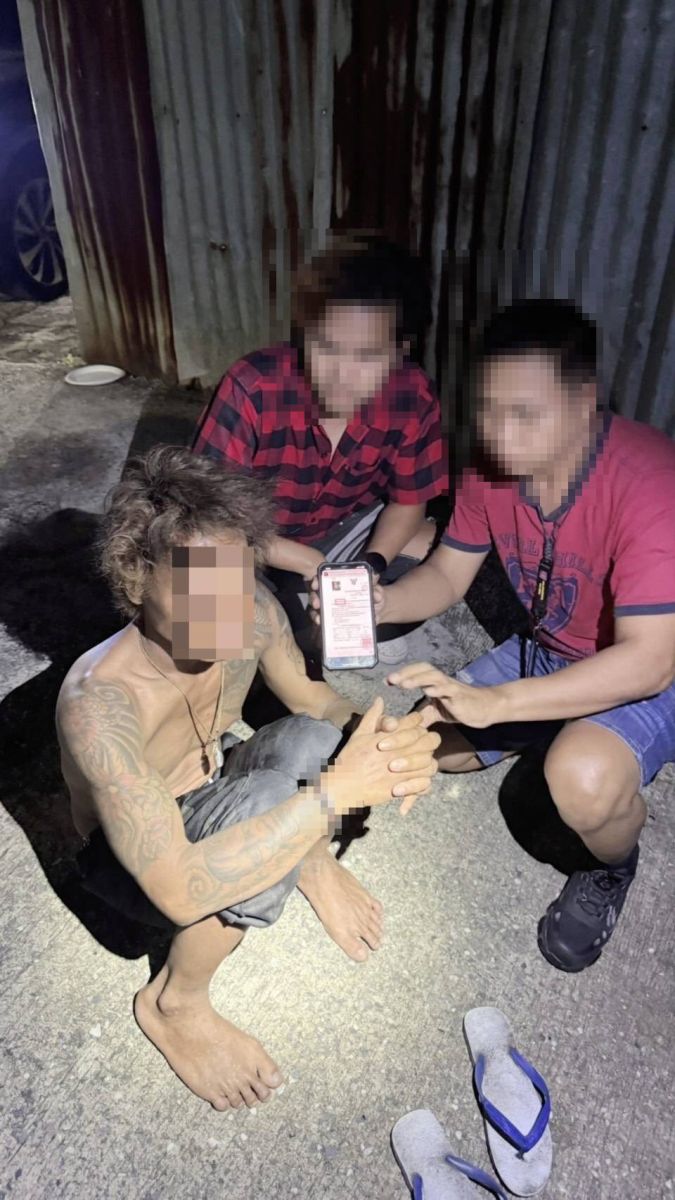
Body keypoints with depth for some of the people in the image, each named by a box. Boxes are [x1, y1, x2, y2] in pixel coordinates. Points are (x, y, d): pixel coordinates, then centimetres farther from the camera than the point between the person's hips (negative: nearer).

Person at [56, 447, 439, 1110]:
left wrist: (375, 739, -28)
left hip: (209, 787, 4)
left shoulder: (252, 614, -24)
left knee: (312, 739, -27)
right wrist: (335, 790, -45)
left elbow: (317, 700, -6)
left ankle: (312, 867, 7)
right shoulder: (101, 706, -40)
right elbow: (181, 892, -43)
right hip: (129, 855, -3)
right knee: (269, 801, -34)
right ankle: (174, 1004, -5)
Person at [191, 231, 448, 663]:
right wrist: (310, 564, -31)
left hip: (341, 531, 3)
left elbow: (407, 503, -7)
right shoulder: (252, 387, -31)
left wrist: (371, 566, -27)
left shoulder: (413, 397, -21)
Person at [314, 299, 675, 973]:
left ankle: (611, 871, 4)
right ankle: (555, 737, 25)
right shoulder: (493, 467, -13)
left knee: (584, 779, -35)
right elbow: (446, 577, -4)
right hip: (552, 652, 6)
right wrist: (379, 603, -26)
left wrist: (494, 702, -45)